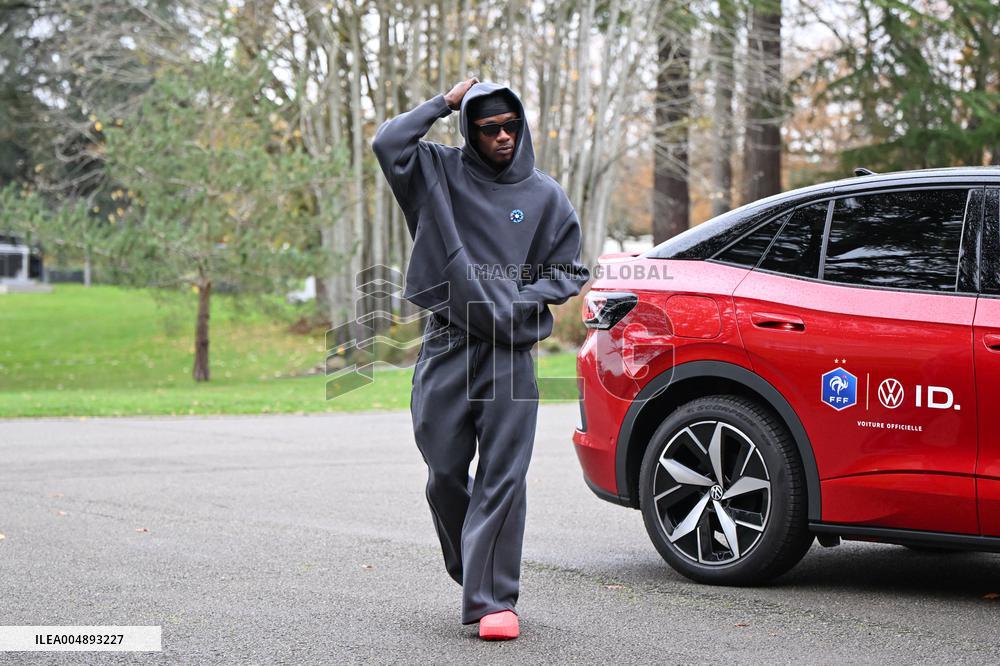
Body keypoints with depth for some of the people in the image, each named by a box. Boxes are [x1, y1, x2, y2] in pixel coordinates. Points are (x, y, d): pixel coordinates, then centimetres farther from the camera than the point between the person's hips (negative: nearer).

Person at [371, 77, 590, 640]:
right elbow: (389, 143, -9)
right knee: (445, 474, 3)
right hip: (447, 344, 1)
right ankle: (471, 573, 25)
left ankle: (495, 598, -7)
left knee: (503, 477, -8)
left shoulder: (545, 195, 8)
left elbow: (570, 271, 11)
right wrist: (444, 104, -3)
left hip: (512, 349, -1)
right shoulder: (441, 174, 7)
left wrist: (523, 298, -5)